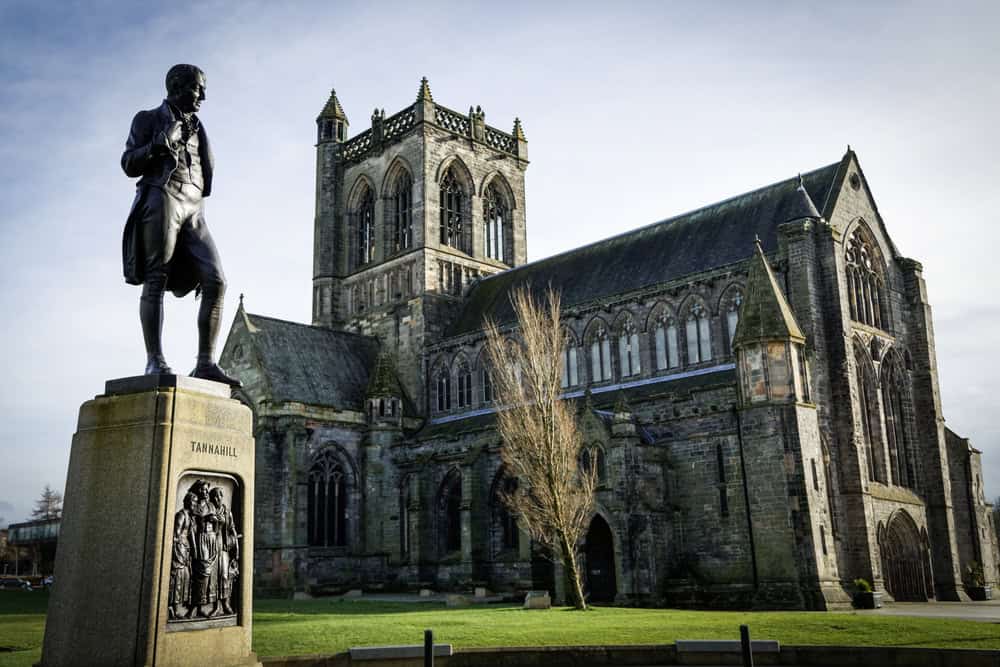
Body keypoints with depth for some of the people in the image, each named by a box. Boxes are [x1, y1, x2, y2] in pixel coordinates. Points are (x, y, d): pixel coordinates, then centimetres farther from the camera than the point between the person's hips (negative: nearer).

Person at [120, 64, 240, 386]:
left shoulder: (195, 127, 29)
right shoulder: (149, 119, 14)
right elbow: (129, 164, 3)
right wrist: (159, 144, -11)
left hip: (193, 208, 6)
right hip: (162, 199, -5)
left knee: (215, 281, -11)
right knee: (156, 279, -14)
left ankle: (205, 364, -15)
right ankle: (155, 362, -21)